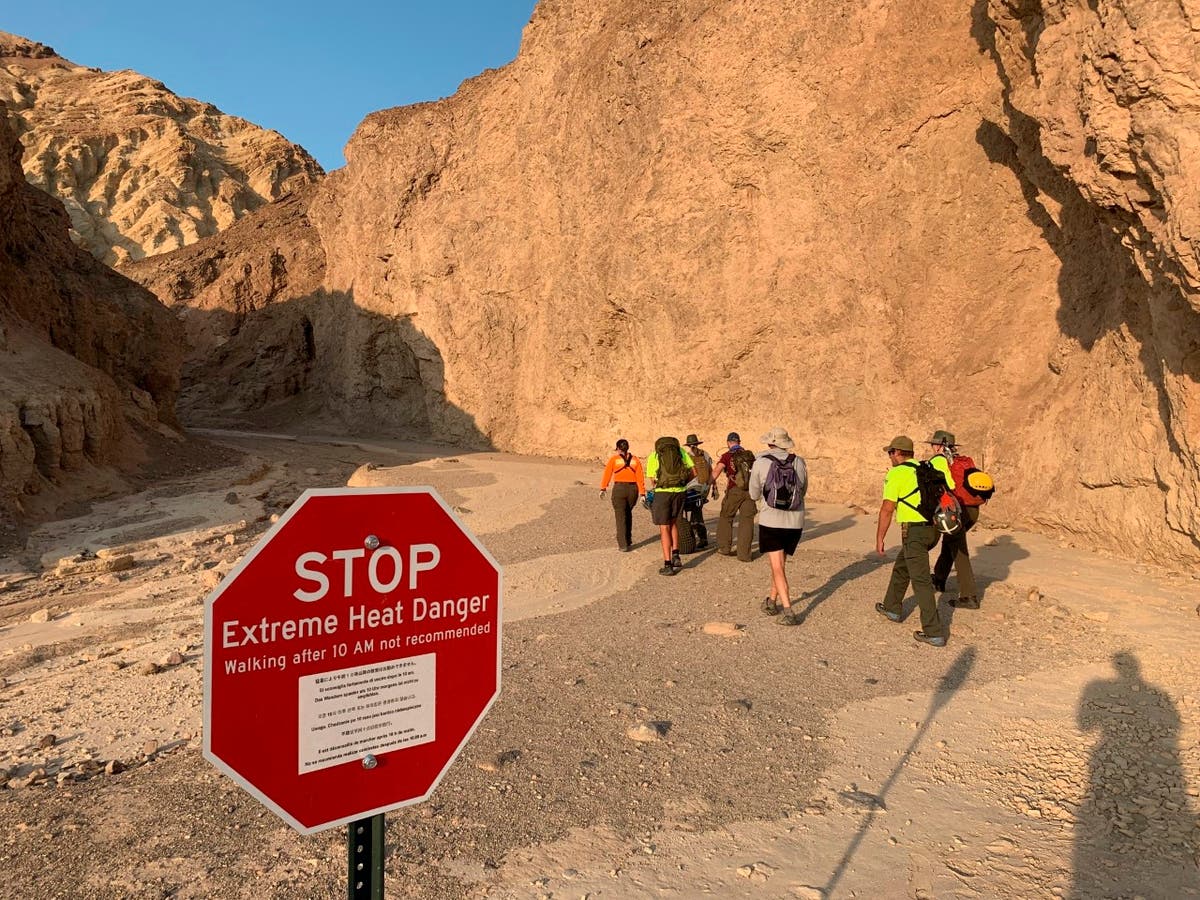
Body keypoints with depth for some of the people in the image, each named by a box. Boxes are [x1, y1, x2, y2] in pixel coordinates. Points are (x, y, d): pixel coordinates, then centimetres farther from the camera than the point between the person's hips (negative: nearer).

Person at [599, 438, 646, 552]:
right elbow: (640, 477, 2)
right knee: (628, 514, 23)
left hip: (619, 488, -3)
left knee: (620, 517, 2)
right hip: (633, 489, 3)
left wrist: (603, 488, 6)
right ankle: (628, 540, 27)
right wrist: (642, 493, 1)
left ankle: (623, 545, 0)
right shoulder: (635, 460, 8)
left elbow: (607, 474, -2)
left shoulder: (614, 459, 2)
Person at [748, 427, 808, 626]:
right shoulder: (799, 463, 0)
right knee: (780, 563, 21)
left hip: (771, 522, -3)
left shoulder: (760, 463, -7)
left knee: (777, 567, -1)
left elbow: (754, 495, 5)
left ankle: (788, 611, -10)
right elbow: (803, 491, 14)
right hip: (795, 522, 3)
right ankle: (772, 601, 31)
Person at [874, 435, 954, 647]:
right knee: (901, 566, 26)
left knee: (921, 581, -4)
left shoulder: (896, 474, -8)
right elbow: (950, 490, 12)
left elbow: (887, 508, -13)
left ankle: (934, 633, -3)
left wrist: (879, 539, -8)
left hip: (914, 530, -8)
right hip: (933, 529, 8)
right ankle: (892, 607, 40)